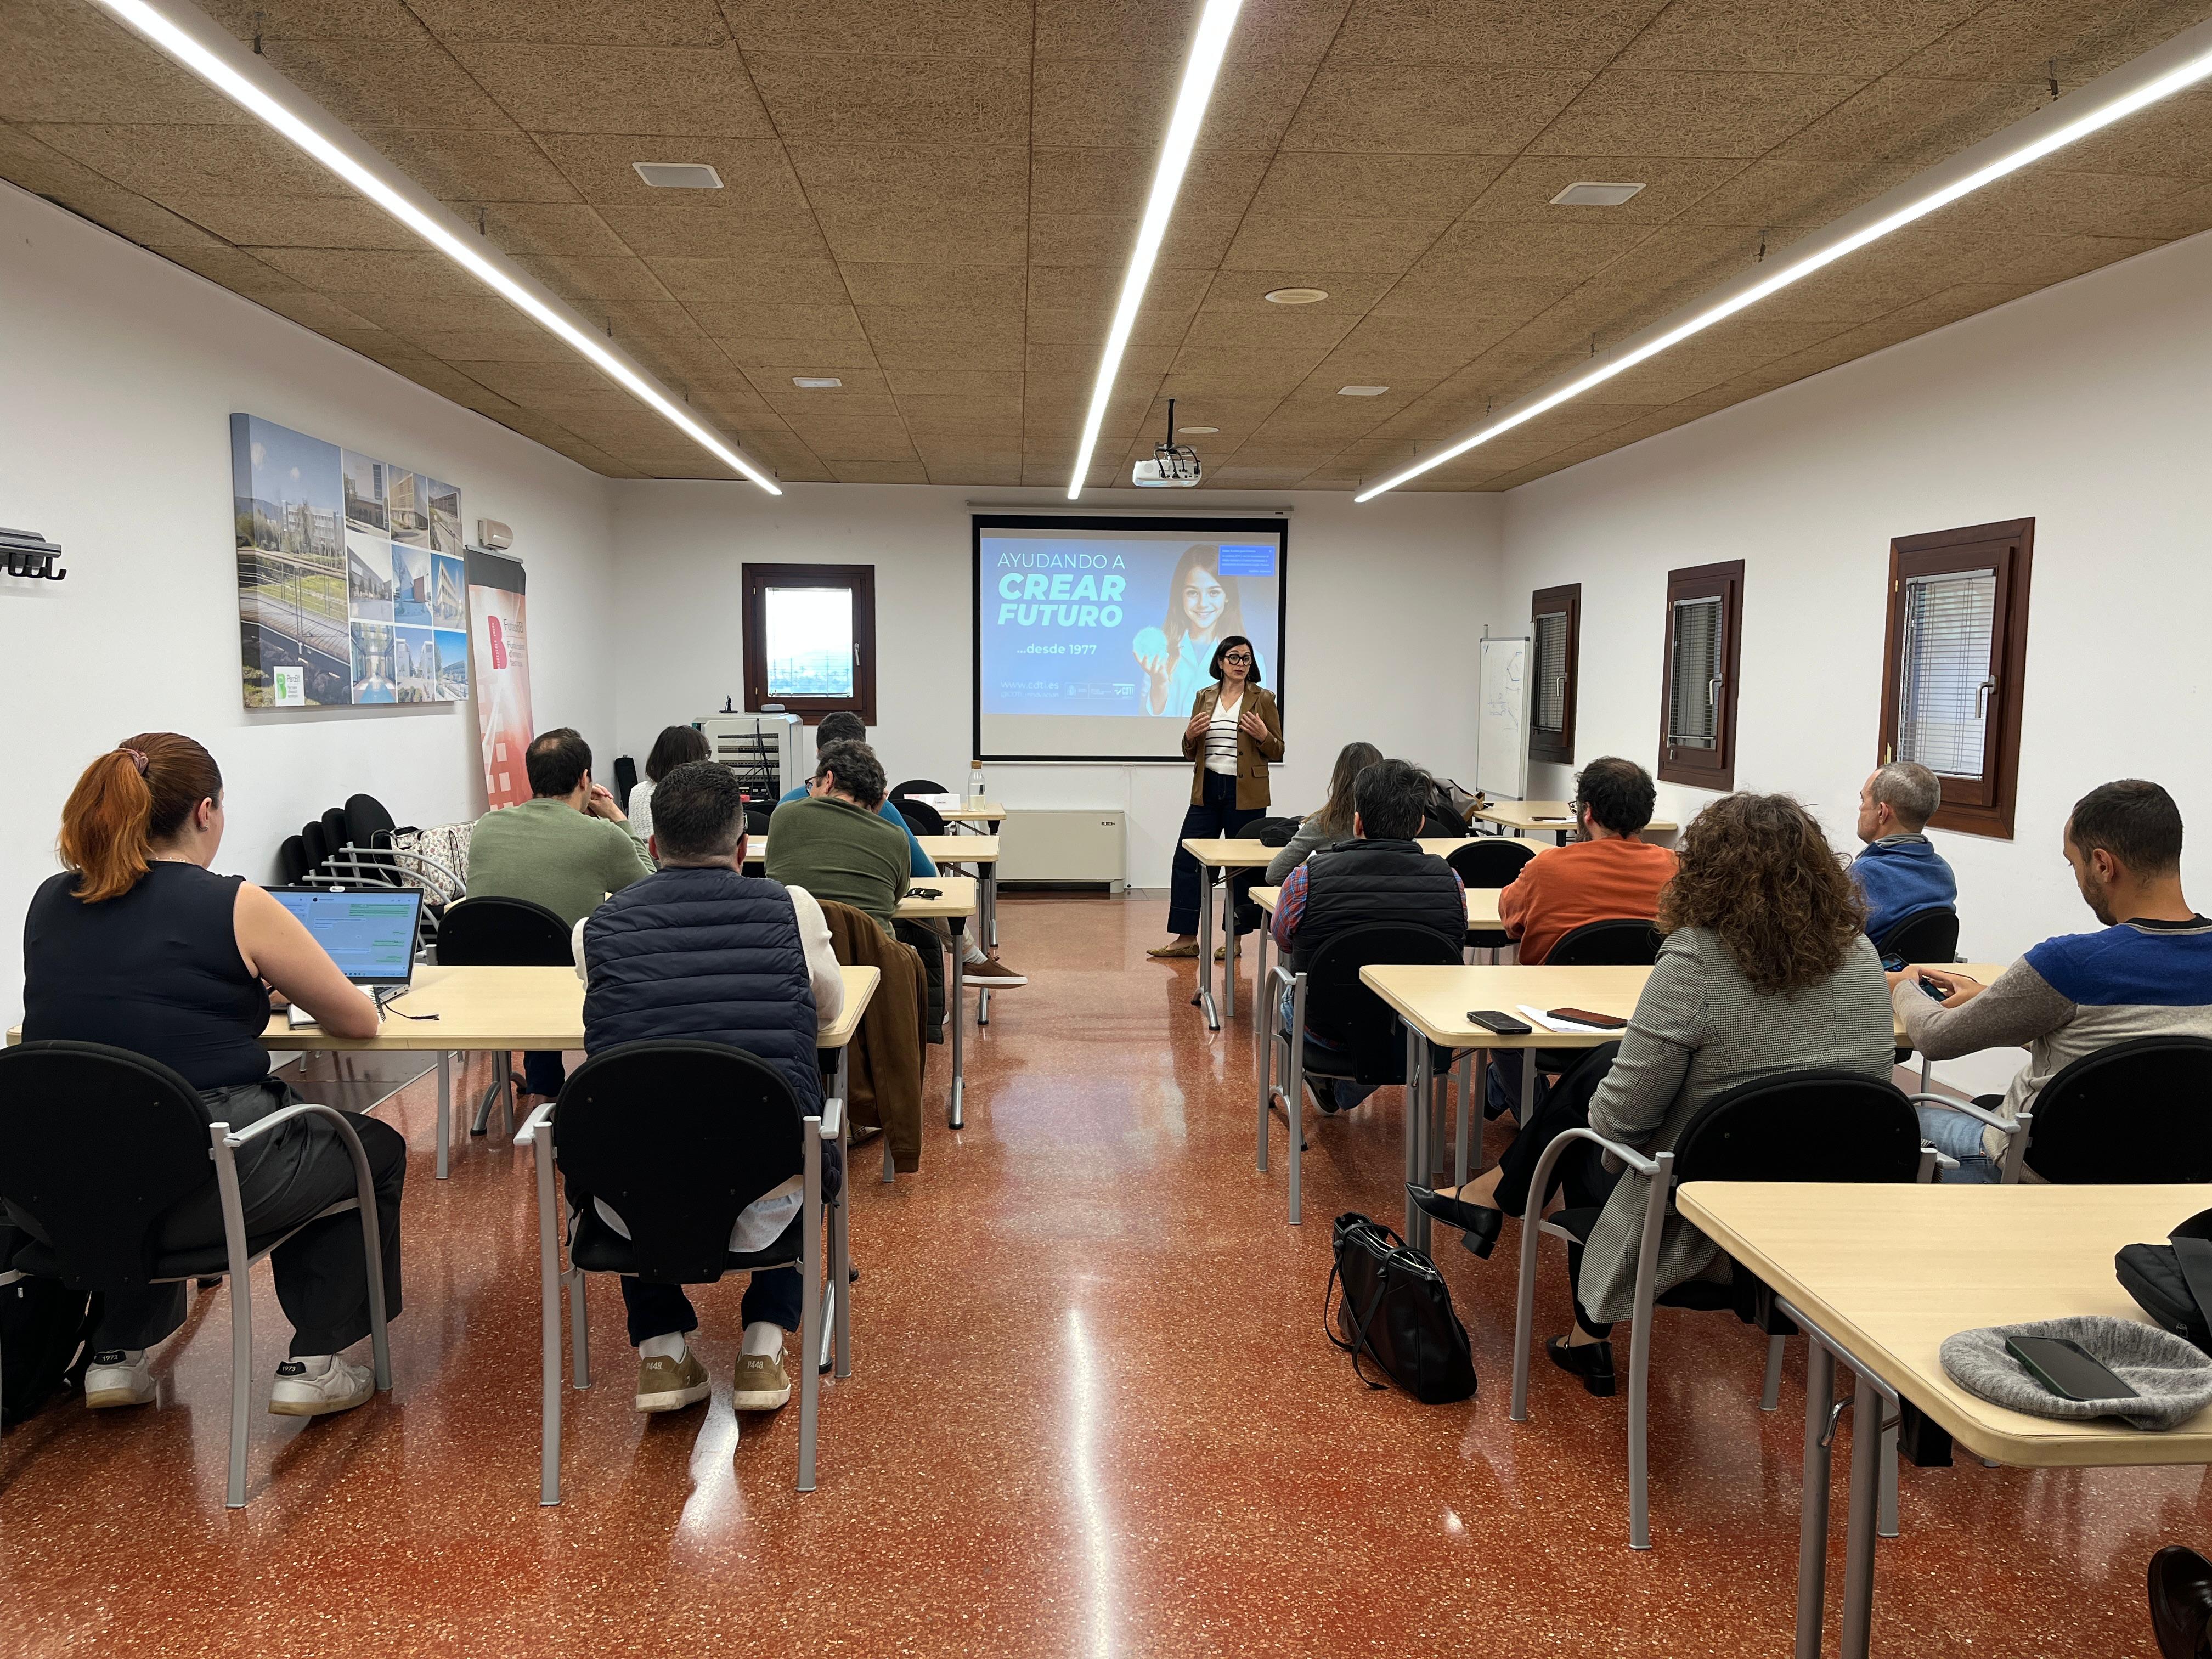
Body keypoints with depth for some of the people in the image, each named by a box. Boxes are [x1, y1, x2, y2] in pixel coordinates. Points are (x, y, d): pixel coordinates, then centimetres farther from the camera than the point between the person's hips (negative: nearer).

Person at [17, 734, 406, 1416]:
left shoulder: (50, 903, 4)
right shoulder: (235, 906, -12)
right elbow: (359, 1020, -3)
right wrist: (279, 982, 18)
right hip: (196, 1187, -6)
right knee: (374, 1150, 21)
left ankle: (116, 1353, 33)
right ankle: (314, 1365, 18)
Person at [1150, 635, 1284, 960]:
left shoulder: (1262, 699, 0)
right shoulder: (1204, 698, 10)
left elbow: (1277, 752, 2)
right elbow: (1190, 753, 14)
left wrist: (1262, 735, -18)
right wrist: (1190, 735, -8)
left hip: (1245, 795, -3)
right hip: (1207, 790, 3)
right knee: (1186, 860, -1)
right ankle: (1185, 938, 7)